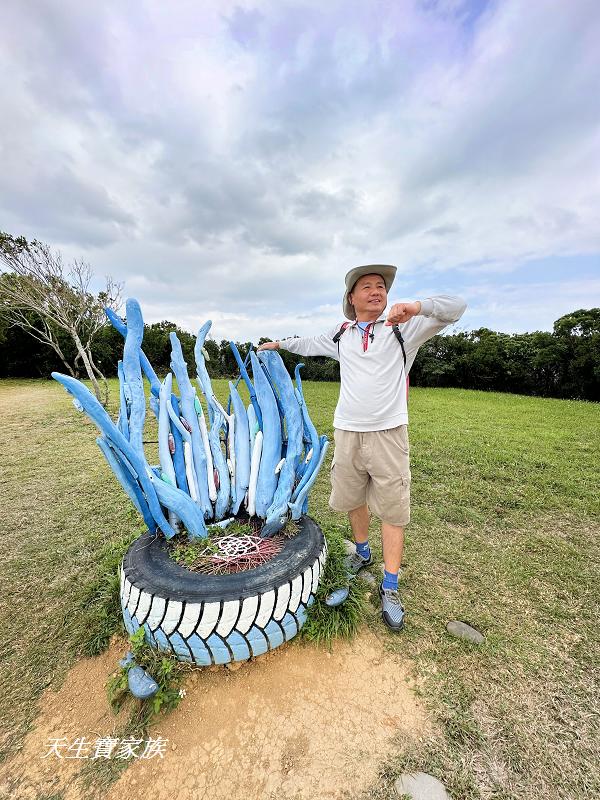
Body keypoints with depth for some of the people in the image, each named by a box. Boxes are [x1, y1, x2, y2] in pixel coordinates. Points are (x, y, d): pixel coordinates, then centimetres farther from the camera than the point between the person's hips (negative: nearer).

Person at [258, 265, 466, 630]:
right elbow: (308, 343, 30)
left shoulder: (404, 328, 3)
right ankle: (362, 552, 42)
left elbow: (456, 307, -5)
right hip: (347, 432, 3)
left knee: (393, 510, 2)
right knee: (354, 499, 17)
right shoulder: (340, 335, 12)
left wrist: (418, 306, -25)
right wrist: (279, 343, 41)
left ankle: (390, 587, 19)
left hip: (388, 433, -3)